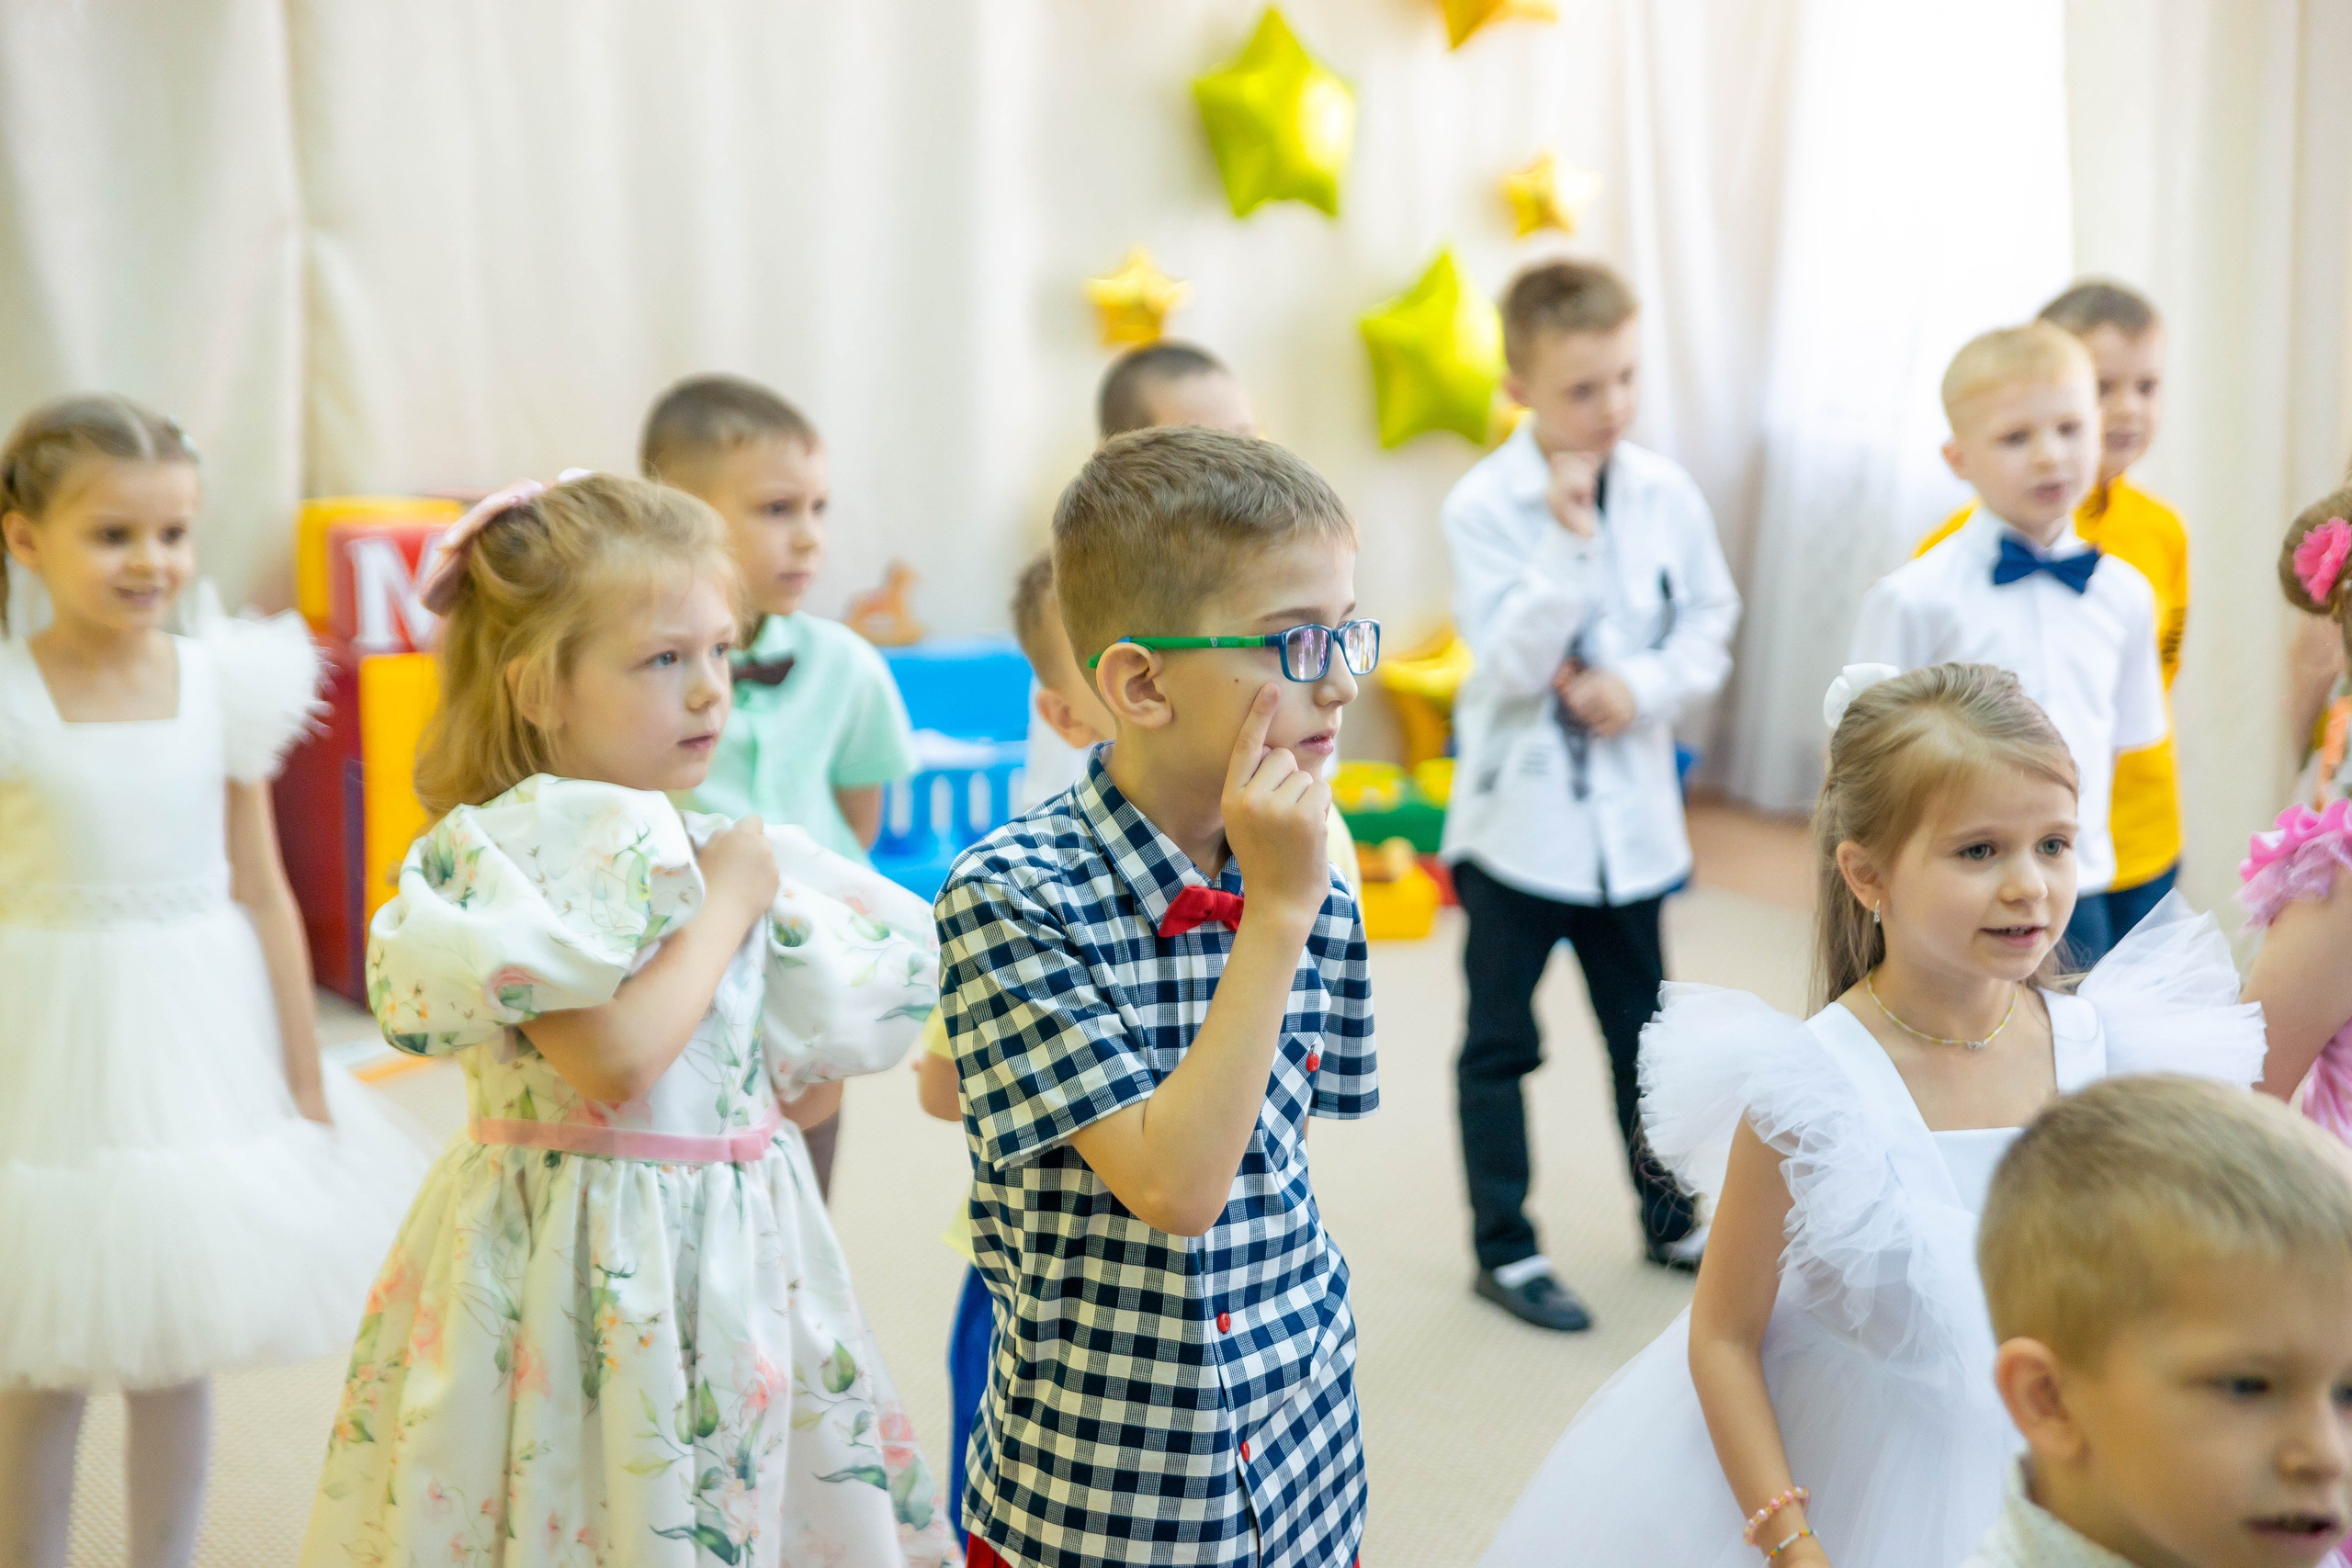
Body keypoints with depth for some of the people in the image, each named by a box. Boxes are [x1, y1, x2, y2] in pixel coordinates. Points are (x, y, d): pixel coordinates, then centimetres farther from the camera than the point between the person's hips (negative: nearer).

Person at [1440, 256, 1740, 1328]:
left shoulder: (1667, 495, -2)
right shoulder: (1484, 507, -14)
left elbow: (1710, 627, 5)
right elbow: (1513, 664, -20)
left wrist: (1642, 687, -13)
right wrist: (1572, 543, -28)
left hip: (1631, 811, 4)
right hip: (1517, 810, -4)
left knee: (1643, 1028, 17)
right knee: (1501, 1042, 6)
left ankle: (1669, 1215, 34)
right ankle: (1504, 1246, 17)